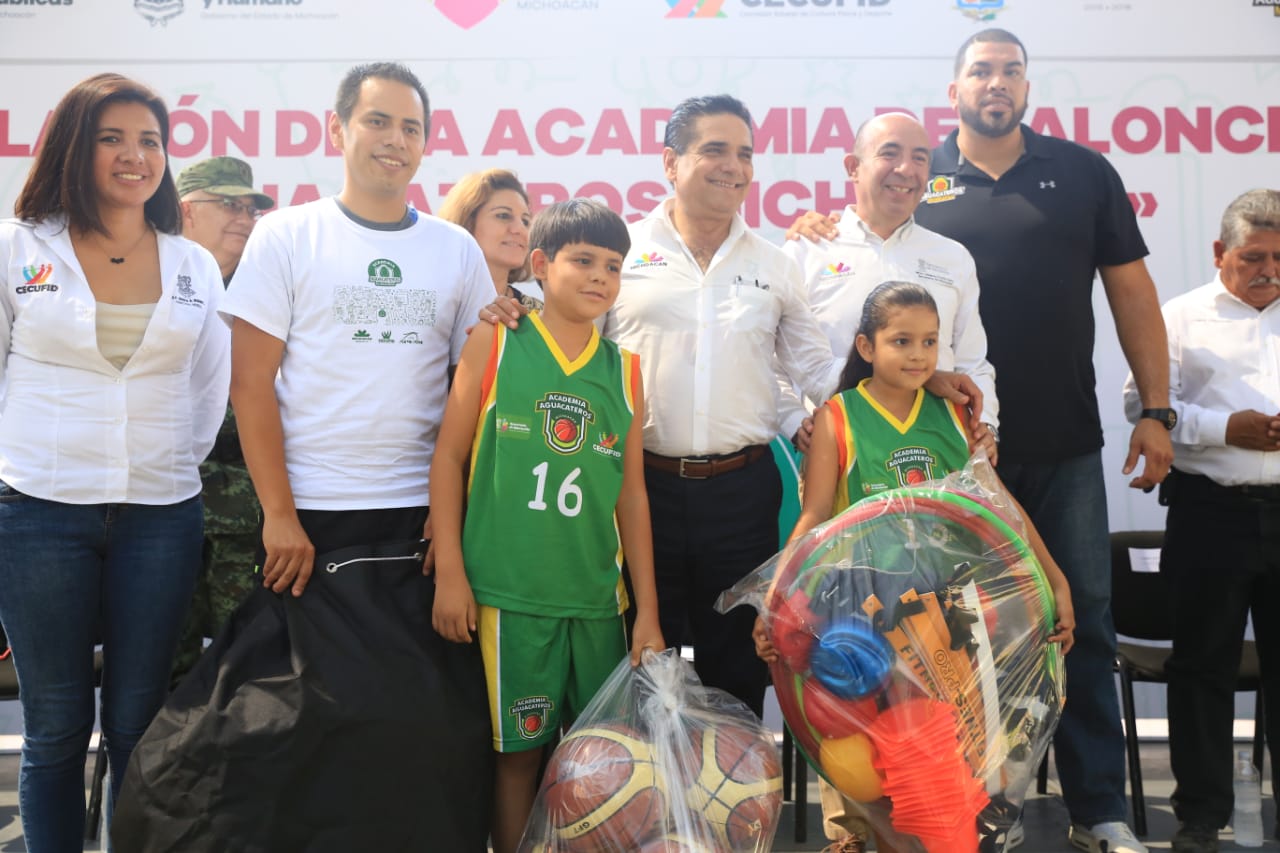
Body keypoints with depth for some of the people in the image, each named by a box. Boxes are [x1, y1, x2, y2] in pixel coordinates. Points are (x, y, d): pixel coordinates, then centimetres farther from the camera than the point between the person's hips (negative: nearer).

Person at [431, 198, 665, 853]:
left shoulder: (625, 370, 8)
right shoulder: (493, 343, 0)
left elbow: (631, 492, 9)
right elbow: (449, 457, -1)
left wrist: (647, 611, 8)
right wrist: (450, 573, -7)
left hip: (598, 596, 3)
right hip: (507, 591, -3)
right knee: (519, 749, 5)